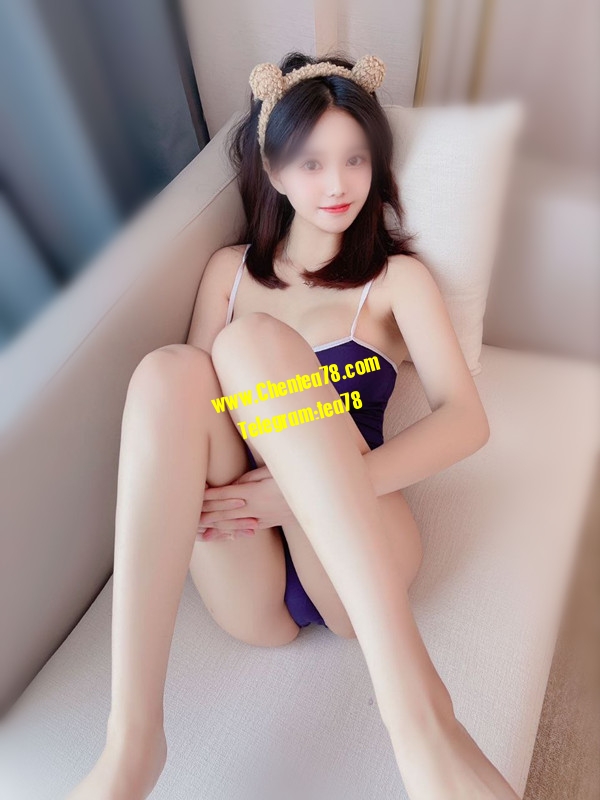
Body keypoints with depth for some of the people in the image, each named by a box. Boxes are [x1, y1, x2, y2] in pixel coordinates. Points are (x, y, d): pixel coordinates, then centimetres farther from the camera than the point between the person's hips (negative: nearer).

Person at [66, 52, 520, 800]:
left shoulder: (397, 278, 9)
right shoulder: (230, 269, 16)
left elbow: (466, 420, -5)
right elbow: (188, 402, 9)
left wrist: (308, 486, -19)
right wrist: (196, 489, -14)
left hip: (357, 567, -2)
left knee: (253, 339, -24)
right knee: (168, 368, -22)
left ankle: (409, 695, -33)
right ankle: (131, 739, -25)